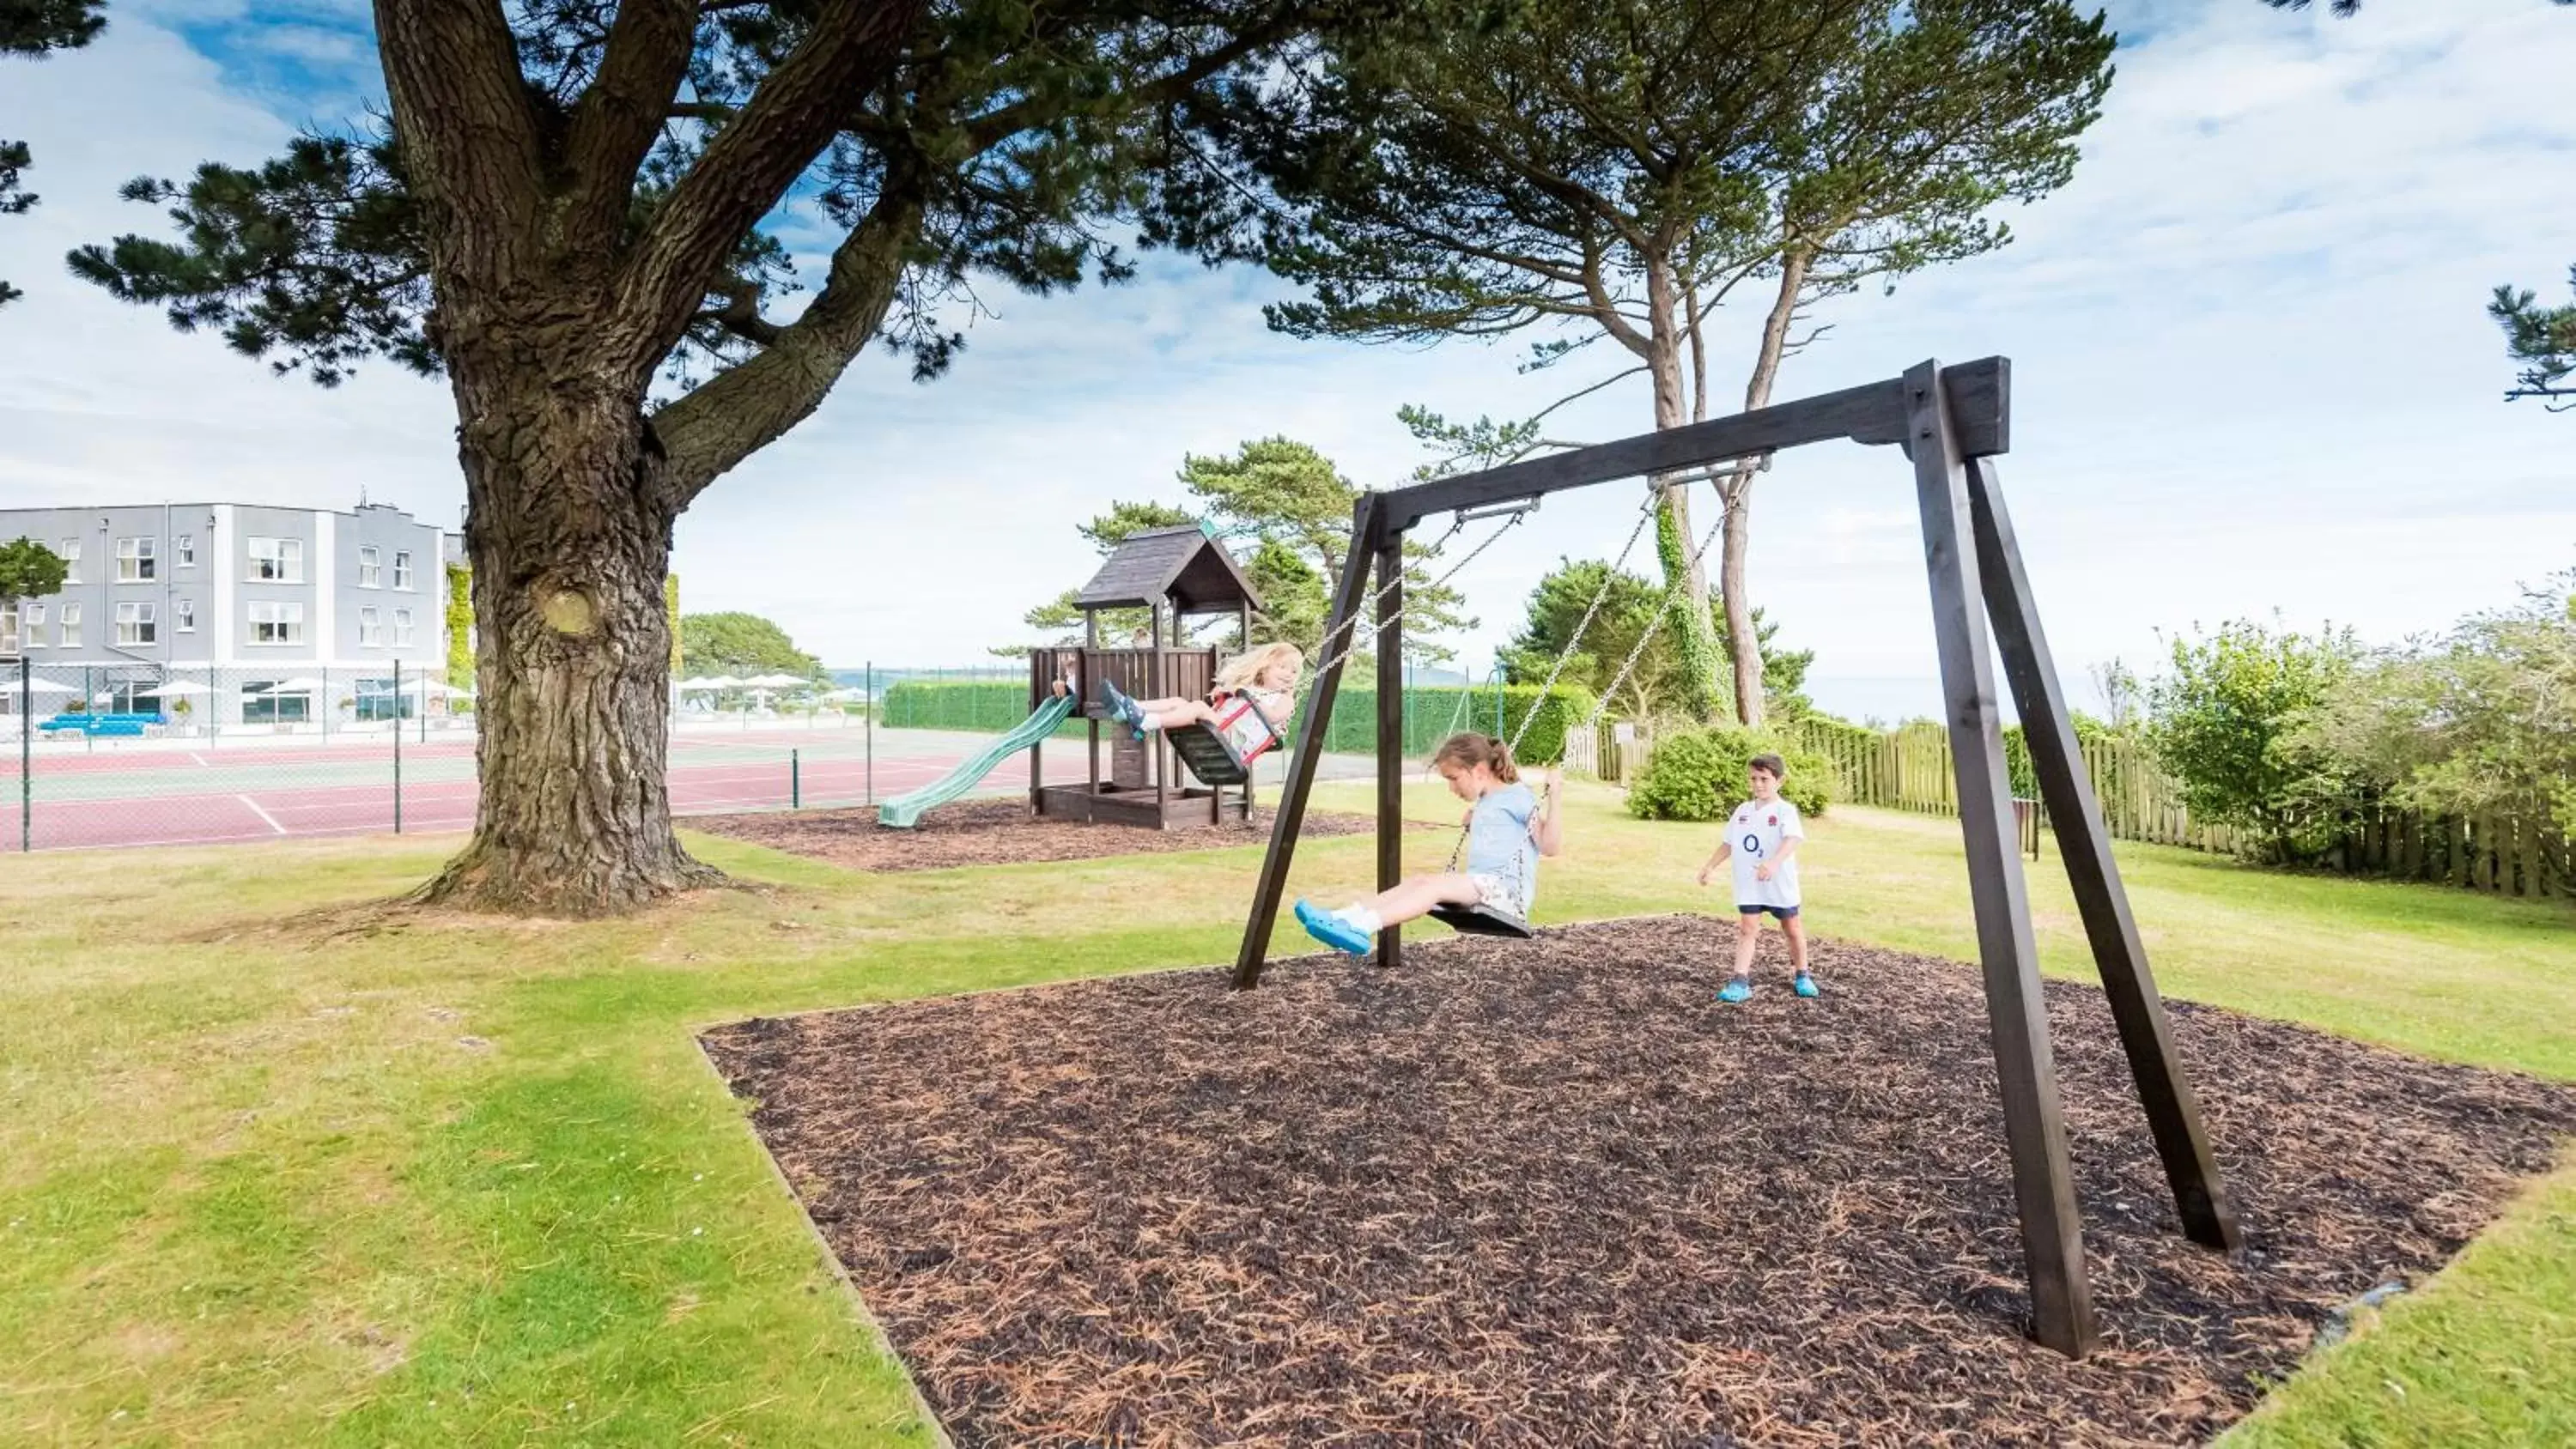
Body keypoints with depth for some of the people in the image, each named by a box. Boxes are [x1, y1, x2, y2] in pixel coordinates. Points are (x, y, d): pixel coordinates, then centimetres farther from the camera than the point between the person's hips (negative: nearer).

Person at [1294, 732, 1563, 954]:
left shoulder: (1518, 797, -3)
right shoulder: (1484, 804, 22)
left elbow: (1549, 846, -12)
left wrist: (1552, 797, -19)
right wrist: (1472, 816, 28)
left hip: (1507, 891, -9)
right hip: (1481, 887, 9)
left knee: (1436, 884, -27)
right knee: (1419, 881, -11)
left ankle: (1363, 927, -45)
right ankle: (1343, 917, -27)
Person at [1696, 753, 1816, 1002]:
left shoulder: (1785, 811, -13)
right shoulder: (1743, 811, 7)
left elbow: (1793, 839, -30)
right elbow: (1729, 842, 17)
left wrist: (1774, 863, -46)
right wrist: (1711, 866, 15)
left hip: (1780, 884, -4)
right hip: (1748, 884, 4)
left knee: (1792, 929, 13)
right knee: (1747, 929, -3)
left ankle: (1802, 976, 31)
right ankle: (1741, 981, -5)